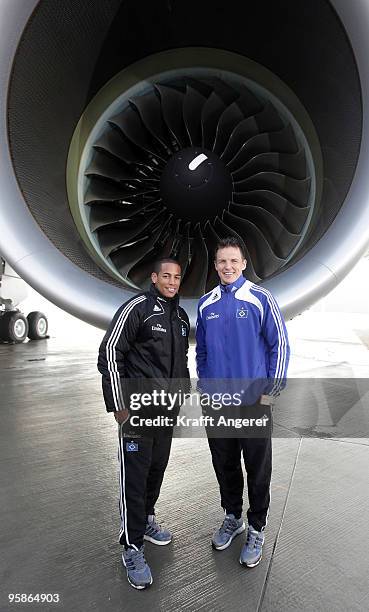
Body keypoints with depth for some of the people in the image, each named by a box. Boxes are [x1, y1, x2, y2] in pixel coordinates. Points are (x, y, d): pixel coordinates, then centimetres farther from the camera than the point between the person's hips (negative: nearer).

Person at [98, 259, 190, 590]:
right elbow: (109, 354, -14)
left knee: (157, 468, 17)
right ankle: (132, 548, 13)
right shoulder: (136, 308, -12)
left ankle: (146, 520, 39)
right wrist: (119, 405, -15)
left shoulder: (181, 316, 11)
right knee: (134, 476, -1)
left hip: (167, 408, 7)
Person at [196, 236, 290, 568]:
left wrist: (271, 391, -8)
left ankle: (256, 529, 32)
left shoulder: (260, 298, -8)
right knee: (225, 466, 18)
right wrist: (204, 385, 9)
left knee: (258, 471, 11)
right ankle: (232, 517, 41)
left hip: (254, 402, -3)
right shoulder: (206, 303, 5)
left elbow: (280, 344, -6)